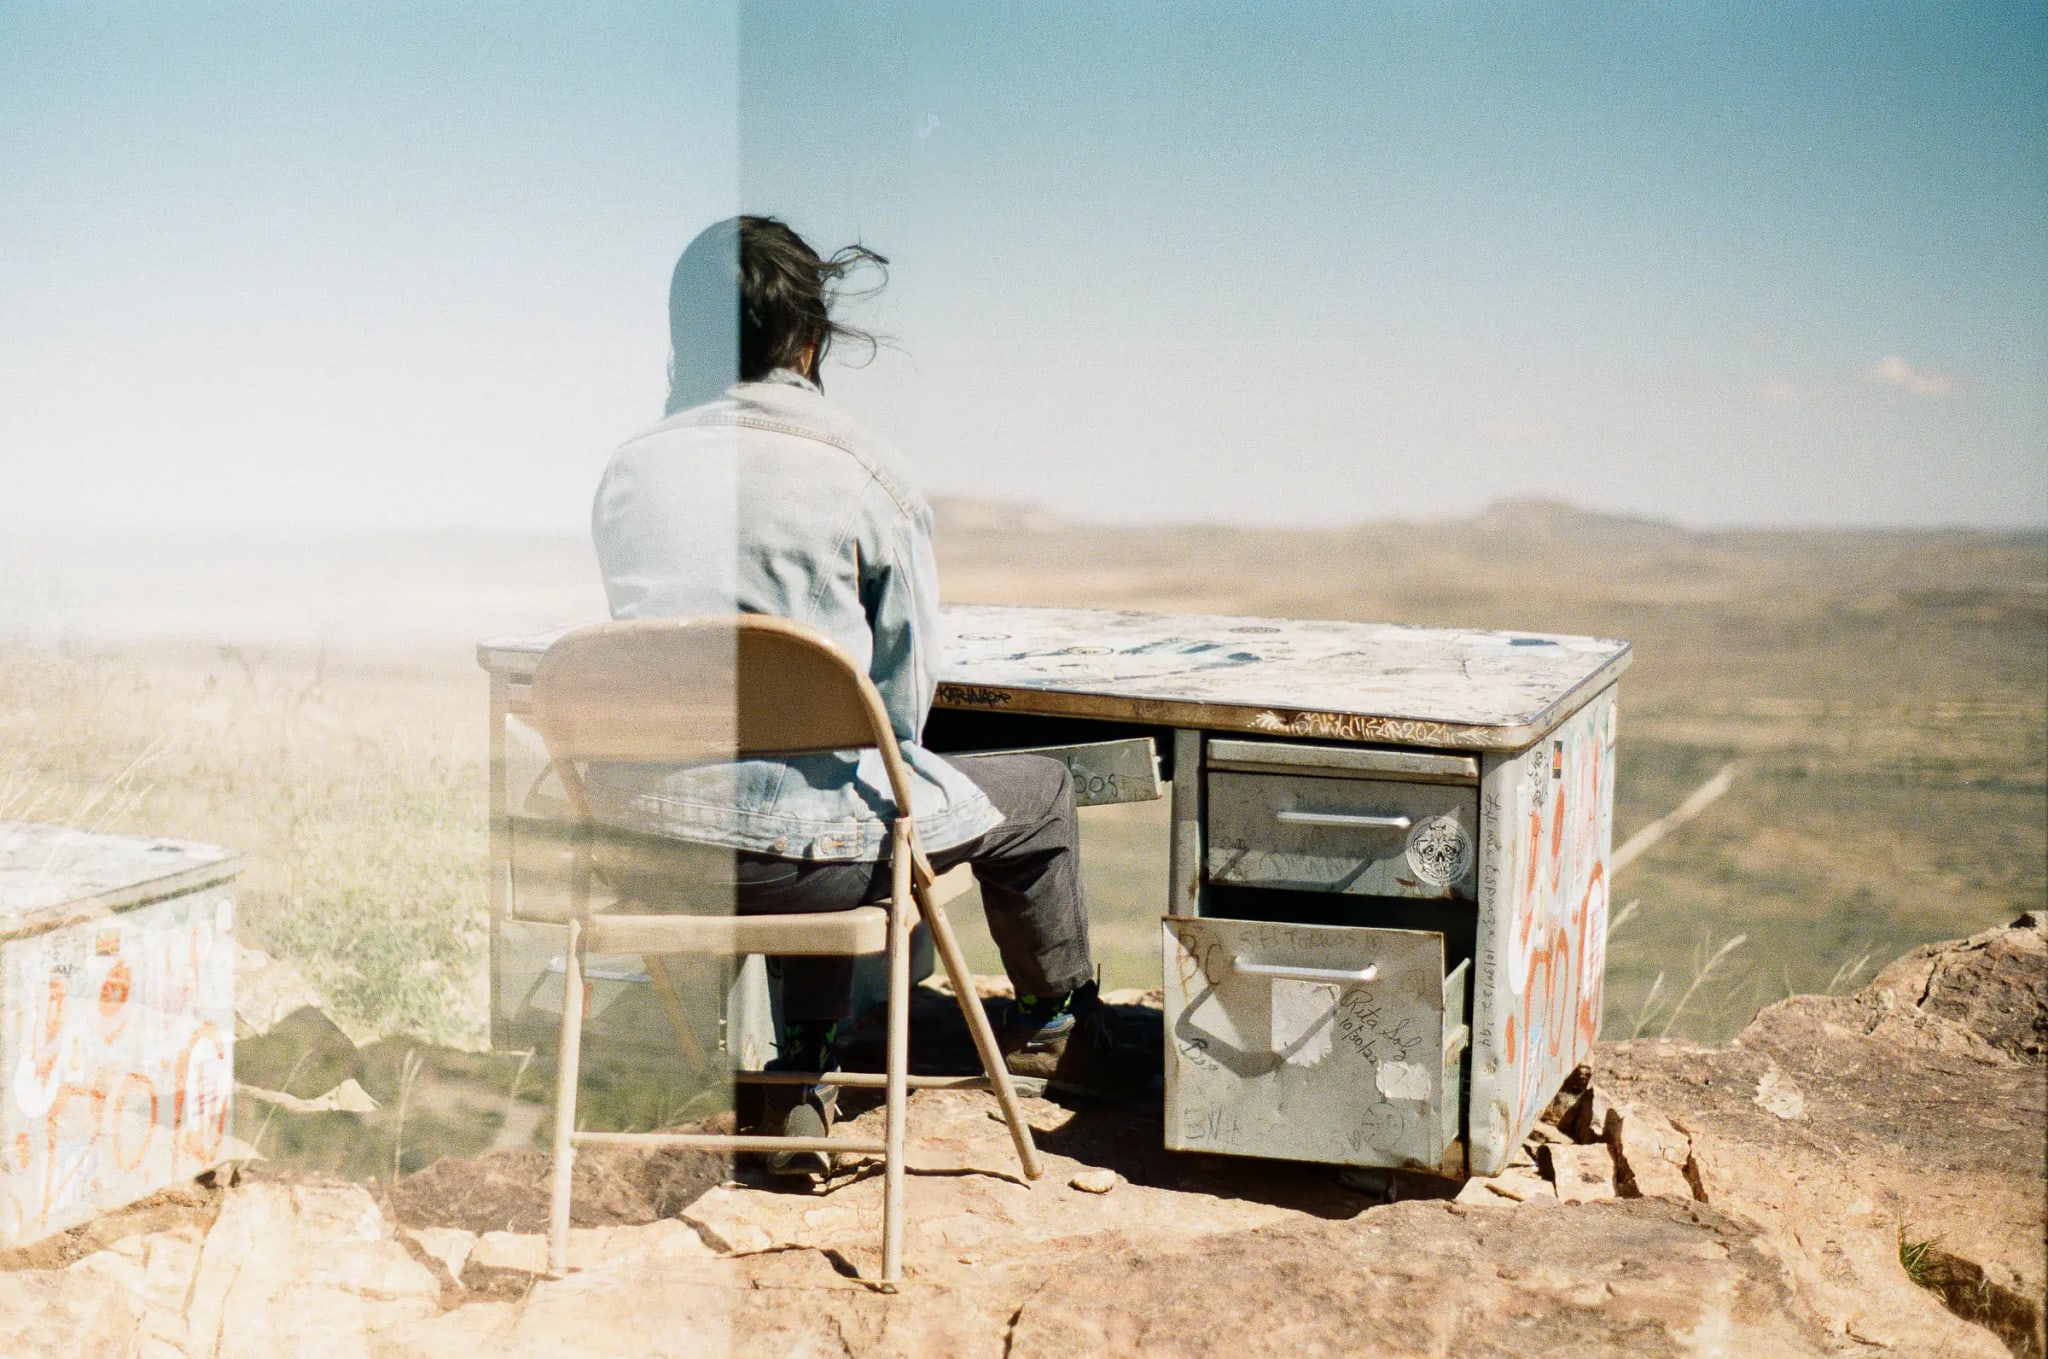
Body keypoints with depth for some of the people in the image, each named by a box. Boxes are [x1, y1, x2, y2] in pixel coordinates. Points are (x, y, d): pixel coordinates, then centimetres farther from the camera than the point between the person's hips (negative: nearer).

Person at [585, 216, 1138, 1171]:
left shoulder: (630, 470, 4)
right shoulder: (865, 474, -8)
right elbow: (907, 697, -3)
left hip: (641, 841, 5)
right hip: (790, 853, -5)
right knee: (1039, 793, 20)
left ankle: (803, 1082, 35)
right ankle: (1056, 1027, 43)